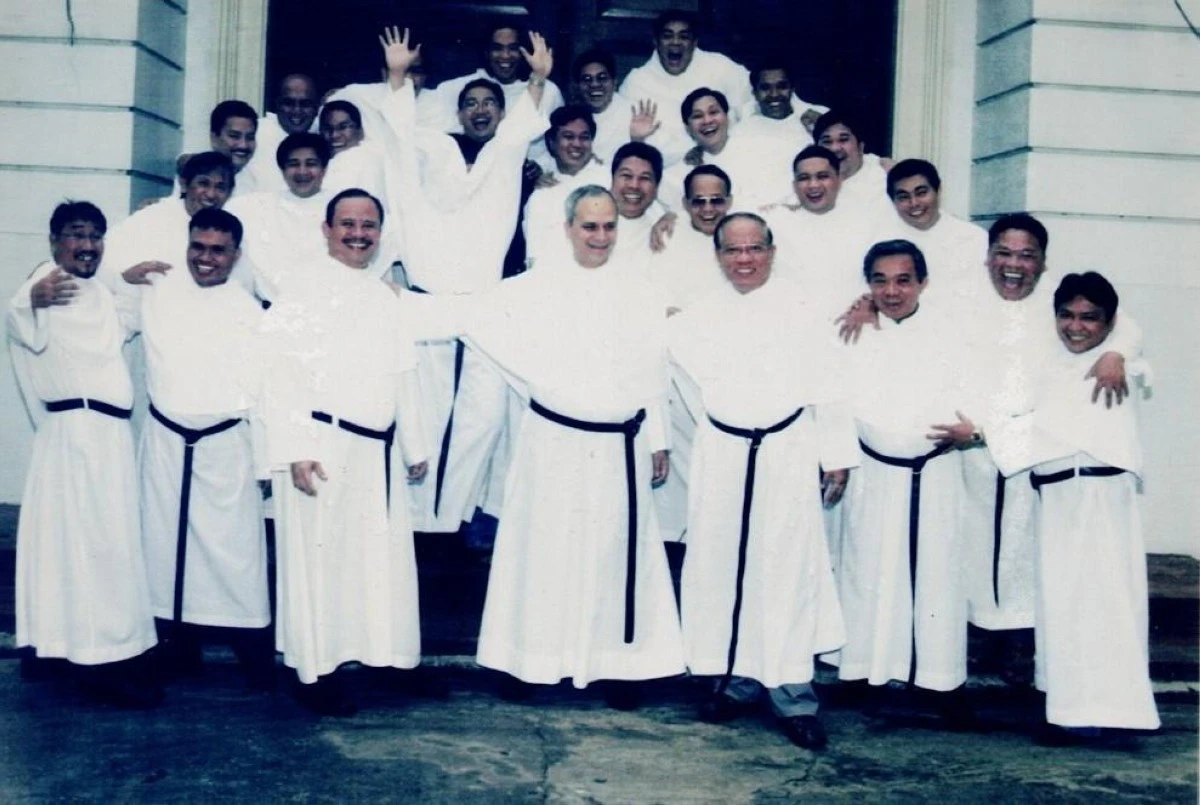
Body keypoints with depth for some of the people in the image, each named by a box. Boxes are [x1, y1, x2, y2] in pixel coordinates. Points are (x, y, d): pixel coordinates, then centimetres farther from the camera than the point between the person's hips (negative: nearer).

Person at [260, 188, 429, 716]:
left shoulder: (384, 296, 16)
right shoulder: (307, 290, -5)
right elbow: (282, 373, -11)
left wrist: (414, 446, 21)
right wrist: (296, 449, -18)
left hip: (377, 453, 7)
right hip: (323, 449, -7)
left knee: (382, 559, 10)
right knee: (319, 559, -1)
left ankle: (384, 655, 21)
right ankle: (315, 672, 8)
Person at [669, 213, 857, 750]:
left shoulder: (799, 310, 0)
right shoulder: (700, 316, 9)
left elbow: (825, 385, 1)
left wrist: (836, 455, -1)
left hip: (787, 454, -3)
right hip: (721, 454, 3)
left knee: (786, 567, -4)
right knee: (720, 563, 4)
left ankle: (792, 692, 5)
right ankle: (737, 677, 18)